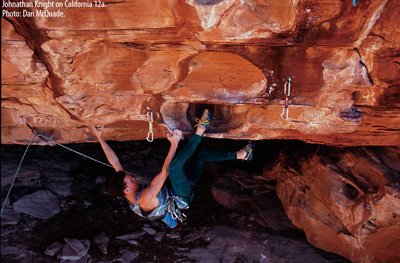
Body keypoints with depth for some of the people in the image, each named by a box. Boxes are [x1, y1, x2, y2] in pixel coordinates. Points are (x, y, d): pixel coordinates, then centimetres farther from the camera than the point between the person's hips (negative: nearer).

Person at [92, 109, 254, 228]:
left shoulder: (130, 193, -9)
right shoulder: (143, 200, -32)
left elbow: (114, 162, -8)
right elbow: (164, 172, -44)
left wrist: (100, 138, -9)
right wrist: (174, 143, -48)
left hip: (174, 192, 9)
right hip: (182, 199, -9)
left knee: (204, 154, 4)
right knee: (174, 167, -40)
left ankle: (241, 154, 9)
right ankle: (200, 130, -31)